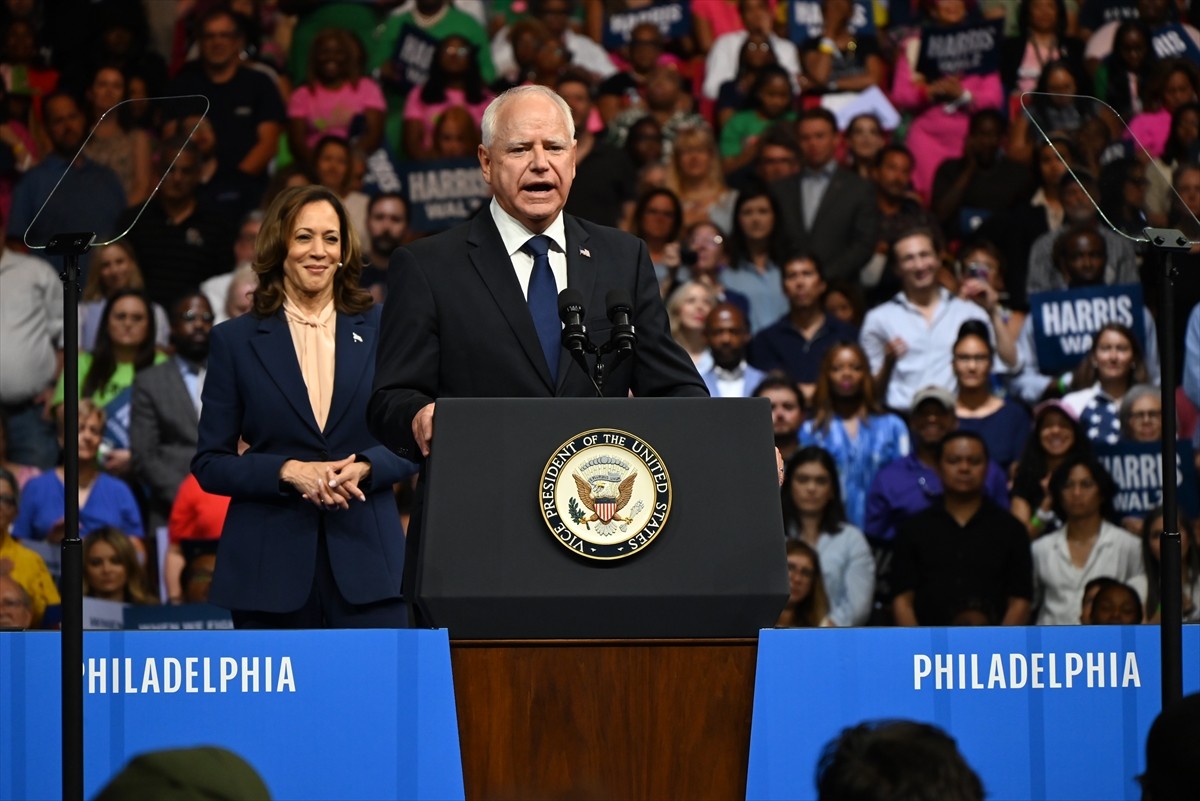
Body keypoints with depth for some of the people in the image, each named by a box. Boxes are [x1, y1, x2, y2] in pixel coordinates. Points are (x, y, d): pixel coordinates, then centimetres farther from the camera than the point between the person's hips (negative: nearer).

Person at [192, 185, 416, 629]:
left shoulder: (378, 330, 10)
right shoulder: (235, 340, 6)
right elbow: (209, 463, 4)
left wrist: (363, 467, -11)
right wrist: (288, 471, -12)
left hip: (366, 556, 1)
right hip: (270, 565, 0)